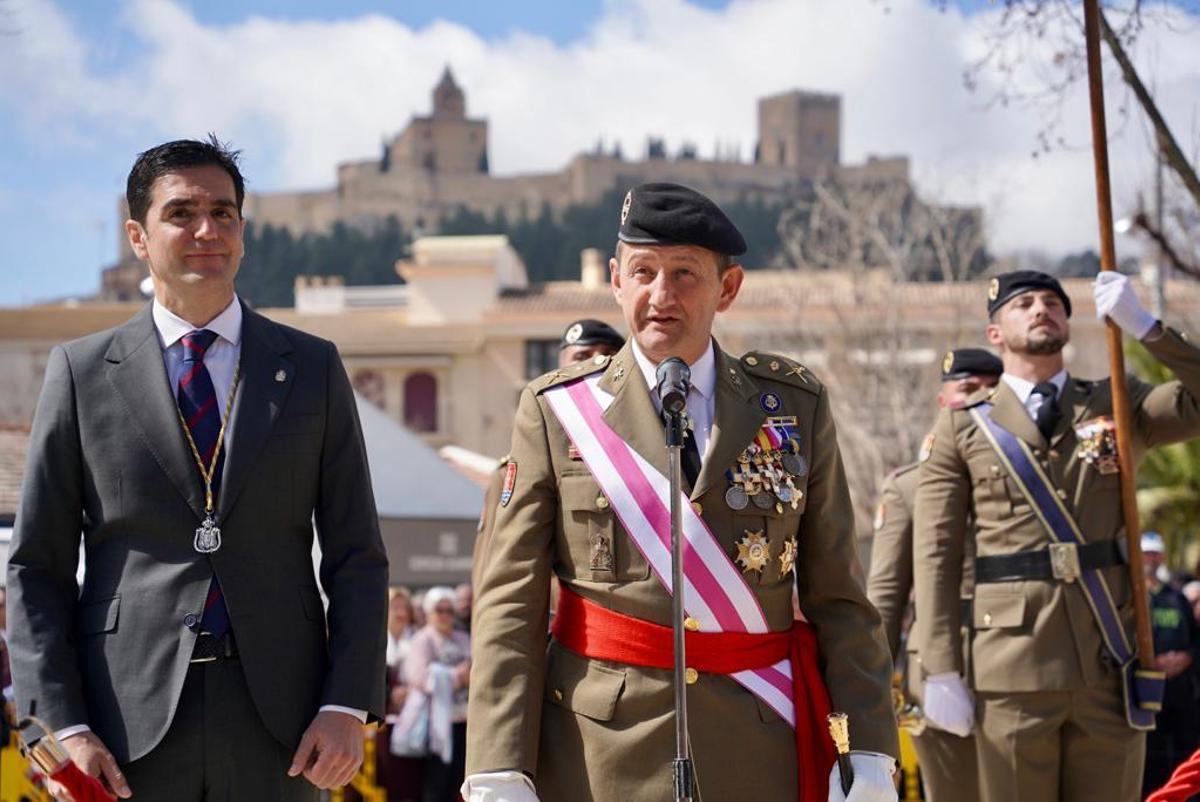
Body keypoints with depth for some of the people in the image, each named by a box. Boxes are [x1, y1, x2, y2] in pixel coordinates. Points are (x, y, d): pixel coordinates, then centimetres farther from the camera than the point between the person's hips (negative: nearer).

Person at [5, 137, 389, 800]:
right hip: (130, 721, -1)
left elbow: (356, 557, 7)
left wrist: (346, 707, -5)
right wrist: (65, 724, -6)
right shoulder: (81, 371, 5)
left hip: (276, 720, 1)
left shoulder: (313, 368, 8)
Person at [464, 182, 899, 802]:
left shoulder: (794, 407, 5)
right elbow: (509, 604, -3)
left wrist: (868, 751, -3)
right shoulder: (556, 409, 1)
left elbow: (837, 596, 5)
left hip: (761, 752, 1)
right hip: (602, 750, -1)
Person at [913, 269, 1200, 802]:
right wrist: (941, 673, -4)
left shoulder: (1119, 407, 13)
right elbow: (935, 557, 2)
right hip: (1014, 673, -2)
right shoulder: (962, 427, 6)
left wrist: (1145, 327, -7)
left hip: (1113, 666, 2)